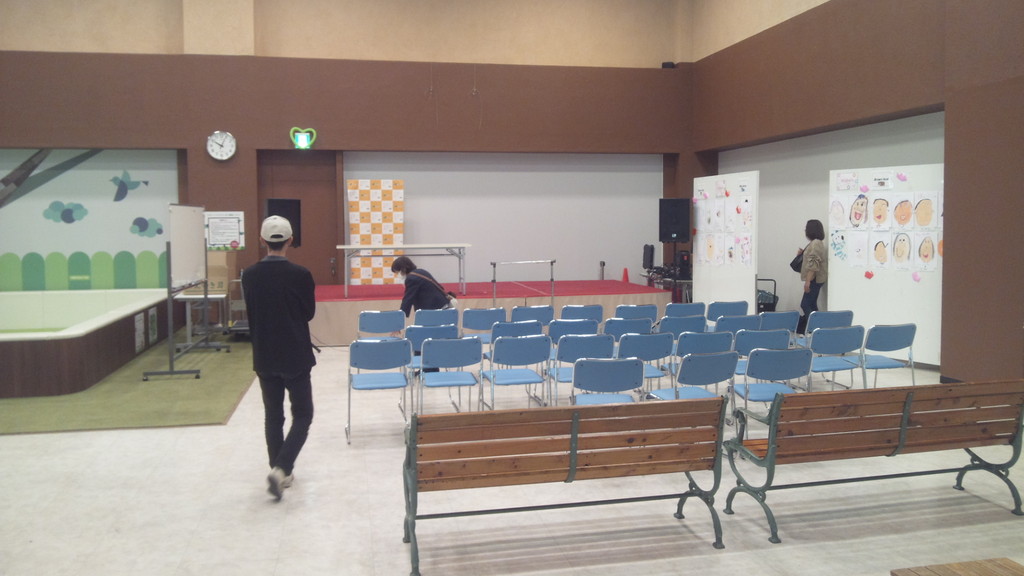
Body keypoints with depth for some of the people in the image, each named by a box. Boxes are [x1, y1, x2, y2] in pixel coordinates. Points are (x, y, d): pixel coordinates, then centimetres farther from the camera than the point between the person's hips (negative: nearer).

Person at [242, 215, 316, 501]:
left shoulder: (249, 275, -4)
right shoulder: (300, 274, -14)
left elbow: (250, 312, 9)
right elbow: (310, 313, -1)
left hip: (264, 357, 4)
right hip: (296, 356, -3)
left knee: (273, 415, 15)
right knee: (302, 415, 7)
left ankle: (280, 472, 21)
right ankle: (281, 469, -8)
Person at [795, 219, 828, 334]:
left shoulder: (815, 243, -16)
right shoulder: (817, 243, 16)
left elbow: (813, 264, -22)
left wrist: (808, 281, -23)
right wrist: (803, 253, 10)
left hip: (815, 279, -10)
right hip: (815, 279, 10)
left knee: (805, 305, -10)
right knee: (811, 305, 12)